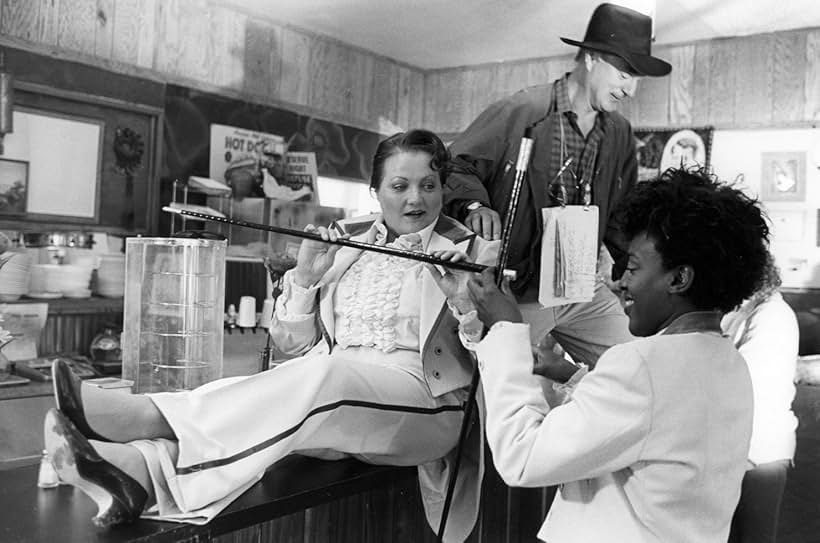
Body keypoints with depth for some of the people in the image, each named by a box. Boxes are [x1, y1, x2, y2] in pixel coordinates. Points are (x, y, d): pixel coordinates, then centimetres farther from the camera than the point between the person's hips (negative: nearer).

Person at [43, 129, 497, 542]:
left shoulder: (471, 252, 8)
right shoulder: (345, 241, 16)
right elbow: (292, 344, 15)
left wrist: (466, 299, -18)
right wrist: (305, 277, -2)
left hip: (420, 403, -4)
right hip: (325, 388, 4)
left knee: (326, 374, -35)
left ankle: (151, 416, -41)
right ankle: (141, 467, -50)